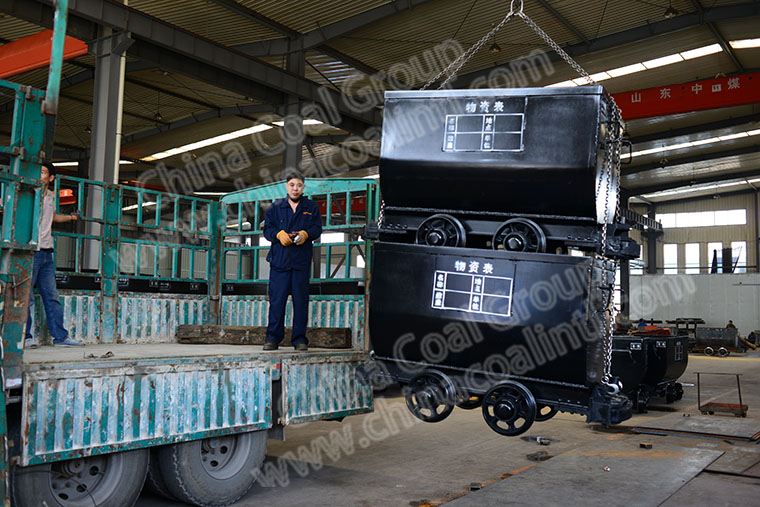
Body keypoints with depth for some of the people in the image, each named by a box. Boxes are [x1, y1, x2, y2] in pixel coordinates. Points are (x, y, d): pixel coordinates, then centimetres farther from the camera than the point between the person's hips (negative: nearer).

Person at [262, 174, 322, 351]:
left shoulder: (311, 207, 14)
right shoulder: (276, 207, 14)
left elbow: (317, 228, 8)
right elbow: (267, 228, 10)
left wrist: (306, 234, -12)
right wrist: (279, 234, -11)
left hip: (302, 260, 0)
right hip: (279, 258, 0)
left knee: (301, 300, 0)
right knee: (276, 299, -2)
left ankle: (300, 339, 7)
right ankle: (272, 338, 6)